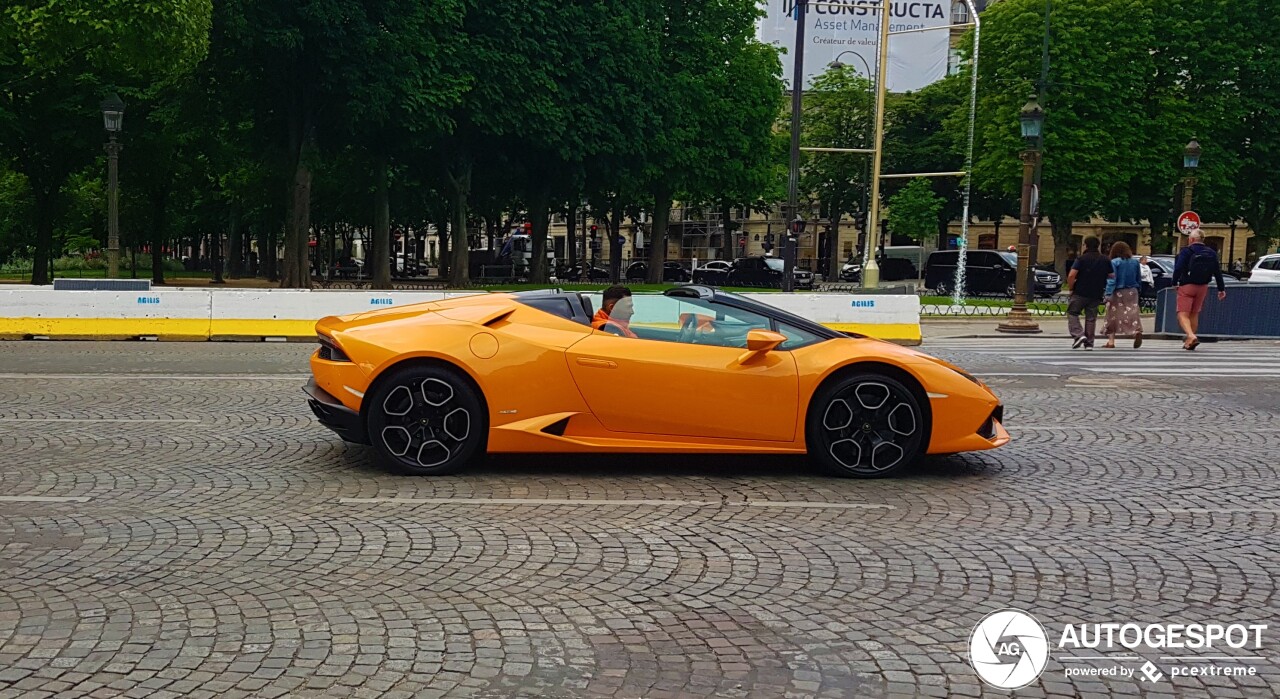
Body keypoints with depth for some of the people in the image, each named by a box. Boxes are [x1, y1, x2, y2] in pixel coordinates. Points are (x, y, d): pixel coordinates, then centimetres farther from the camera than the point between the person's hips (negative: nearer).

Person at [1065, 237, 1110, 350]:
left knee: (1072, 313, 7)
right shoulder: (1105, 260, 6)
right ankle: (1089, 343, 11)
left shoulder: (1081, 259, -8)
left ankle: (1078, 335, -12)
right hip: (1096, 294, 4)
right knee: (1091, 318, 10)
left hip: (1080, 293, -4)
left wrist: (1070, 287, -2)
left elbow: (1071, 275, -17)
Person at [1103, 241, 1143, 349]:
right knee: (1132, 313, -1)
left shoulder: (1114, 262, -10)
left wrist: (1108, 295, -16)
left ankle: (1111, 341, 11)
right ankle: (1137, 331, -29)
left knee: (1112, 317, 7)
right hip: (1132, 292, 4)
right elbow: (1139, 280, 10)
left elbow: (1112, 279, -15)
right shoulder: (1135, 262, 6)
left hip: (1118, 292, -4)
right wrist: (1137, 289, 19)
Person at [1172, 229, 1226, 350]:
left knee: (1183, 314, -6)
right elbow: (1217, 272, 9)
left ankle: (1191, 336, -29)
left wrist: (1175, 282, -5)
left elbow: (1178, 268, -18)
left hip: (1186, 286, -6)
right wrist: (1221, 289, 14)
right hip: (1203, 287, 6)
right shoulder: (1211, 253, 8)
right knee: (1194, 314, 18)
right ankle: (1190, 340, 23)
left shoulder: (1186, 251, -9)